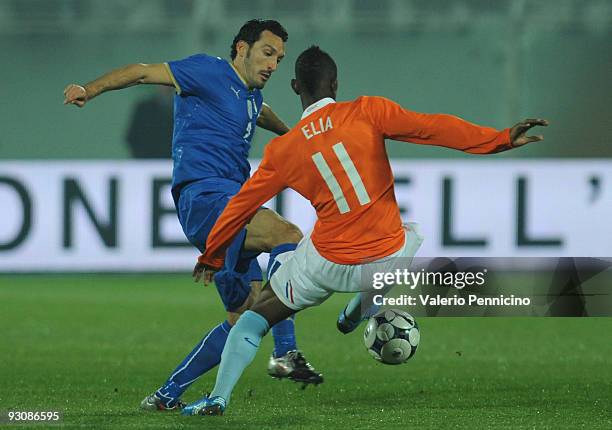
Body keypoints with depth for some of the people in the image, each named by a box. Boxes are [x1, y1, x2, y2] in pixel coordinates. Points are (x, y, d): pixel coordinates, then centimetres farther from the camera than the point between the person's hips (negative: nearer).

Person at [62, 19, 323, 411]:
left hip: (231, 204, 10)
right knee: (288, 236, -30)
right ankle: (285, 353, -33)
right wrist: (91, 89, -18)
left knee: (246, 319, 5)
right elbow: (144, 72, -5)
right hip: (203, 195, -10)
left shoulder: (252, 97, 23)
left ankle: (166, 396, 11)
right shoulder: (209, 71, -2)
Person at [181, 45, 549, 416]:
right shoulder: (368, 111, -6)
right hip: (388, 258, -1)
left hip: (327, 266, 1)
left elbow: (241, 205, 11)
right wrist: (502, 138, -12)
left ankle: (219, 398, 6)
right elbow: (432, 127, -13)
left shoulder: (281, 151, 1)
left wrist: (212, 257, 25)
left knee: (256, 316, 18)